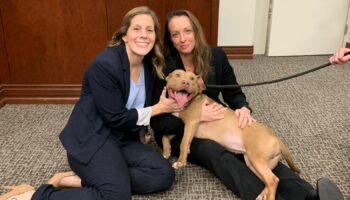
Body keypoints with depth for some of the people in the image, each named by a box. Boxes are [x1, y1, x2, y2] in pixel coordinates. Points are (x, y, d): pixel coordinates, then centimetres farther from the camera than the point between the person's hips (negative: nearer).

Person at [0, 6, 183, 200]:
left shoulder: (150, 65, 4)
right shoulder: (105, 64, -20)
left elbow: (143, 106, 14)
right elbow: (115, 118, -18)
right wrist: (157, 109, -10)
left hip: (122, 138, 8)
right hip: (91, 139, -8)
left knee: (164, 174, -12)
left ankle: (82, 180, -7)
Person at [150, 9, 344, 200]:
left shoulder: (216, 55, -4)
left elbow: (233, 93, 6)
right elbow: (158, 122, -13)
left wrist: (244, 109, -17)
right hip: (178, 131, -3)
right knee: (214, 151, -35)